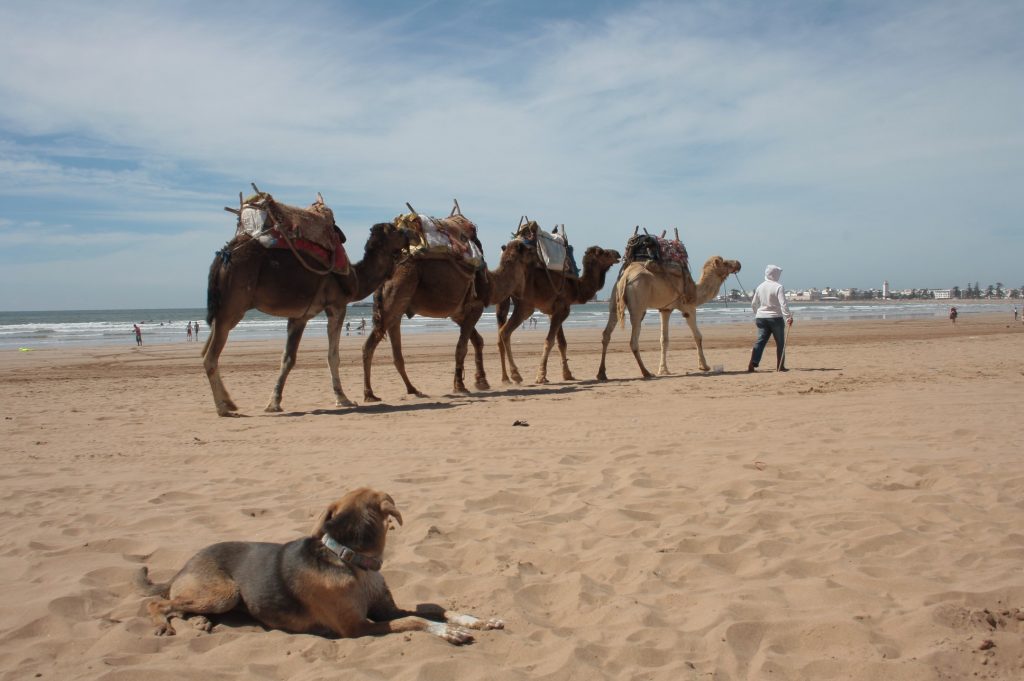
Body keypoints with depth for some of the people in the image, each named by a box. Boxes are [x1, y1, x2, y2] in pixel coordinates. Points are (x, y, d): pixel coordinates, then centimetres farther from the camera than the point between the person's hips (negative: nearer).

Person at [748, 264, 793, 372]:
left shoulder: (760, 287, 8)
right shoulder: (778, 287, -11)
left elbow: (753, 304, 16)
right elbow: (783, 304, -20)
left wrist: (757, 314, 31)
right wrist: (789, 317, -21)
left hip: (761, 317, 5)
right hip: (775, 318, -5)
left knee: (760, 341, 1)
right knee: (780, 343, 9)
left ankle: (752, 364, -13)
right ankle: (780, 366, 13)